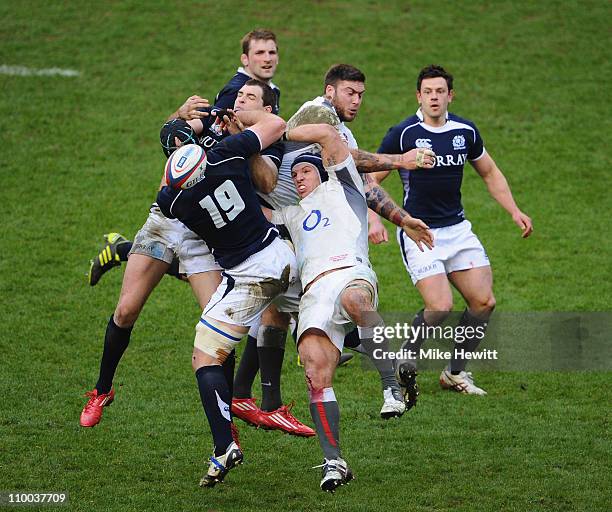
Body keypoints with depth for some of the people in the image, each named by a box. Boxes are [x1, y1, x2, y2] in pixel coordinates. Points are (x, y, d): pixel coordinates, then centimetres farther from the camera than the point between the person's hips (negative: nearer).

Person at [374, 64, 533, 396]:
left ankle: (456, 372, 14)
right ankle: (404, 363, 6)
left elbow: (490, 173, 17)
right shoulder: (402, 134, -10)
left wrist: (514, 211, 7)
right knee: (440, 306, -19)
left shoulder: (465, 131, 3)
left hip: (457, 229, 5)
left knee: (483, 301, -4)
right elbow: (370, 180, -5)